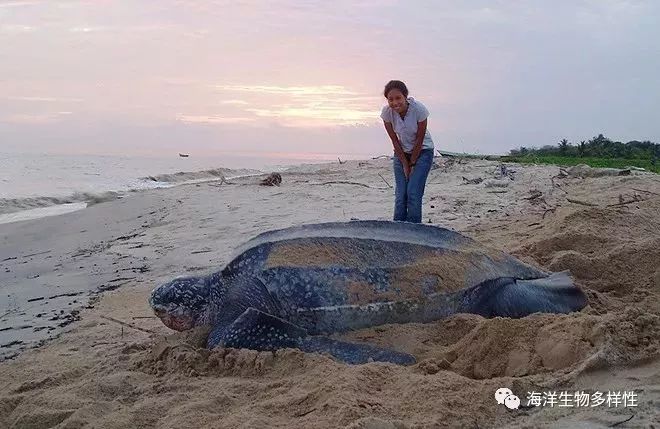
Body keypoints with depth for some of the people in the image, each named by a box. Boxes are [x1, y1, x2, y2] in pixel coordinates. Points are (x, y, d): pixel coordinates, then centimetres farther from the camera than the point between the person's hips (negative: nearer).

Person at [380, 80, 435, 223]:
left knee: (413, 193, -13)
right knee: (400, 194, -3)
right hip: (401, 152, 3)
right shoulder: (387, 112, -18)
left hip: (422, 151, -3)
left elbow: (419, 140, -16)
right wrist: (405, 164, -7)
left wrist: (412, 163, -10)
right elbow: (395, 141, -9)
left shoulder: (419, 109, -27)